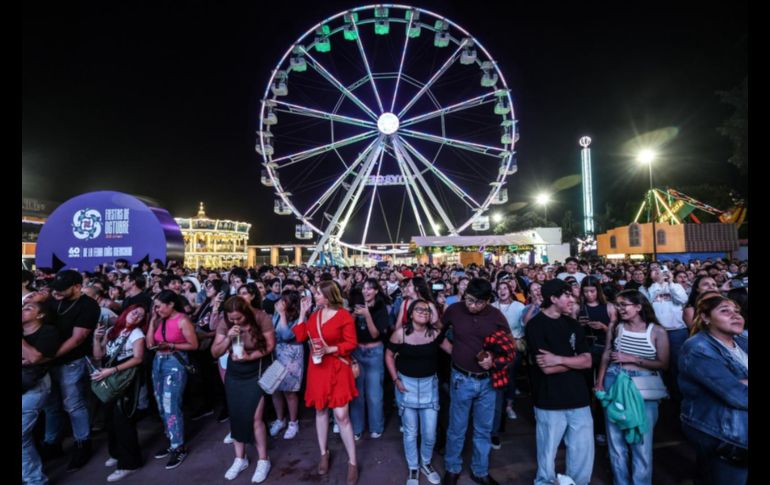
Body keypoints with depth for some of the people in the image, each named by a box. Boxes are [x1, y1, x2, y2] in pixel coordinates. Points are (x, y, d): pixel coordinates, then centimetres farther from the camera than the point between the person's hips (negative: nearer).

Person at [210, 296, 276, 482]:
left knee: (254, 417, -6)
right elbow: (215, 353, -8)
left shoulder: (261, 318, -20)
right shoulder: (224, 324, -10)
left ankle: (263, 460, 13)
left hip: (256, 372, -4)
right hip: (234, 373, 4)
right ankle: (240, 458, 30)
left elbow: (270, 345, -15)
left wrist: (250, 356, -28)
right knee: (236, 415, 10)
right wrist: (228, 338, -26)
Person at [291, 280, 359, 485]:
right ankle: (323, 453, 35)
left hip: (337, 369, -5)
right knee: (320, 410, 16)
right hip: (317, 368, 6)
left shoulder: (344, 316, -13)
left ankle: (352, 462, 11)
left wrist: (329, 349, -22)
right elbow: (300, 337, 2)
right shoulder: (314, 315, 6)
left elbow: (351, 343, -12)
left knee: (341, 415, -6)